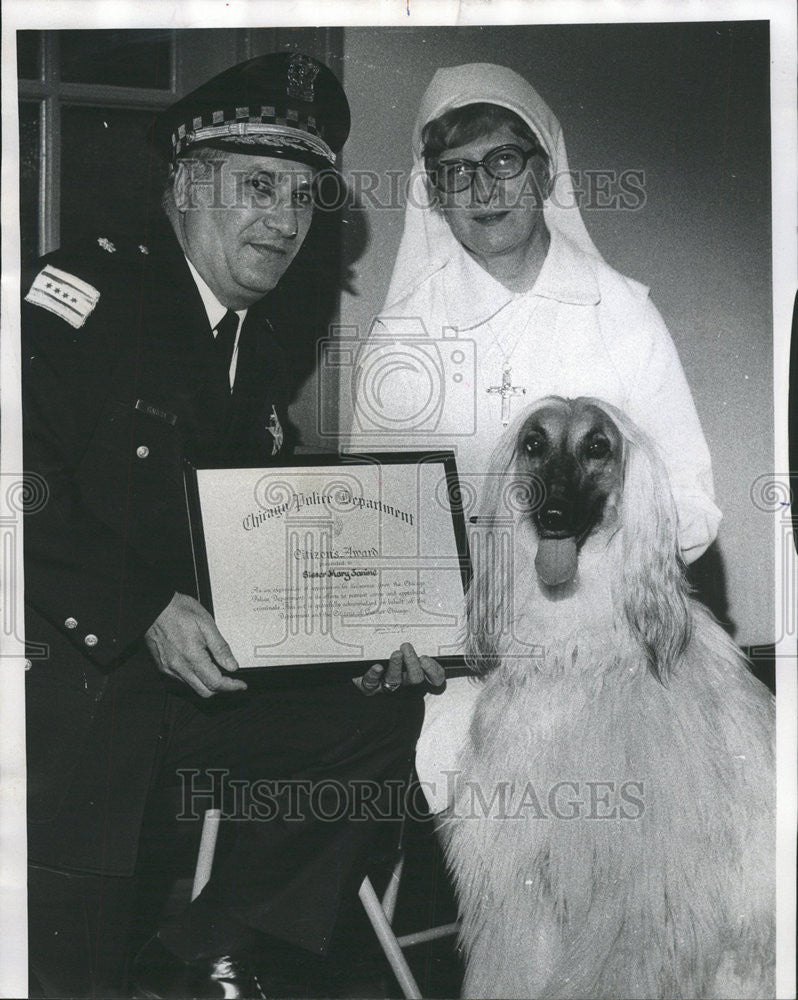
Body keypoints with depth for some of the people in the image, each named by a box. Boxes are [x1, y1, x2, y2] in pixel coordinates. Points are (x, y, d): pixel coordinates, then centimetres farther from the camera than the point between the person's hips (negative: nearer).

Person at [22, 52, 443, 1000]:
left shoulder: (262, 353, 16)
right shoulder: (87, 291, -10)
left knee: (384, 718, -4)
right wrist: (145, 609, -27)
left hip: (197, 673, 8)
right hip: (68, 673, -8)